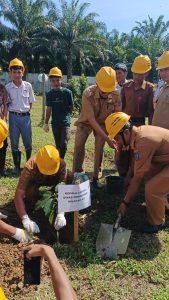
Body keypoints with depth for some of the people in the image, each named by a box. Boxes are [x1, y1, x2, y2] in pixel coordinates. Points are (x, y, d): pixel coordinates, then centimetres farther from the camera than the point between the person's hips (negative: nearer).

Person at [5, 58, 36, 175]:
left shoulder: (28, 86, 0)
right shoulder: (7, 87, -4)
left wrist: (26, 112, 3)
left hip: (26, 117, 1)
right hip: (13, 117, 0)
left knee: (28, 143, 10)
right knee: (14, 143, 7)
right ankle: (17, 166, 21)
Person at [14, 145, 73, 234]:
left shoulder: (61, 164, -36)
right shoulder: (30, 167, -41)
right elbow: (18, 195, -45)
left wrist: (61, 214, -51)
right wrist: (25, 219, -56)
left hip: (54, 179, 2)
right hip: (36, 181, -2)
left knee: (71, 178, -28)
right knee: (30, 191, -37)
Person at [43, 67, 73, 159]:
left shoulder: (67, 92, -9)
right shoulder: (49, 94, 0)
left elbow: (71, 107, 1)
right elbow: (49, 109, 3)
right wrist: (46, 123, 2)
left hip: (65, 122, -3)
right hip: (55, 123, 3)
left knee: (64, 144, -12)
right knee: (58, 145, 12)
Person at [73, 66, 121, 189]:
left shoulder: (116, 95, -27)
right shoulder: (88, 93, -35)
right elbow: (91, 119, -36)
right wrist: (107, 138, -39)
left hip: (102, 123, 2)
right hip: (86, 122, -1)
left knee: (99, 149, -4)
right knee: (79, 146, -12)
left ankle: (96, 177, 12)